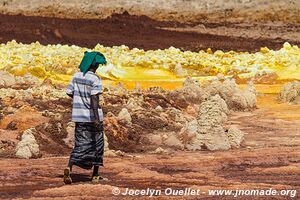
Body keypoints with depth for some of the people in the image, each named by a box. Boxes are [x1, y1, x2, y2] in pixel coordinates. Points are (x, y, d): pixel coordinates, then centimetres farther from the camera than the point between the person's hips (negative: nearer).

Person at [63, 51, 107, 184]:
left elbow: (69, 93, 9)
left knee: (80, 145, 5)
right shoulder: (95, 79, -15)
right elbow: (94, 98, -23)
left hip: (79, 116, 5)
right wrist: (97, 118, -26)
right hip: (92, 116, -5)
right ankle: (95, 174, 19)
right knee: (97, 144, 12)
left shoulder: (76, 76, 3)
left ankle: (69, 168, -19)